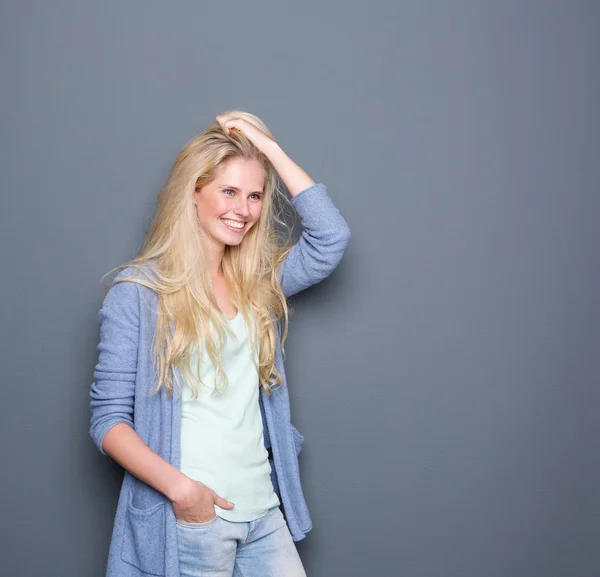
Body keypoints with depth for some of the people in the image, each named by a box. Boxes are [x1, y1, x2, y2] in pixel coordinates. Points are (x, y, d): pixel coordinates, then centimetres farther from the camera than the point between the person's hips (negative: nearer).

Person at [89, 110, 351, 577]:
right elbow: (108, 417, -7)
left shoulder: (260, 283, 9)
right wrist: (179, 486, -20)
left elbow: (331, 237, -5)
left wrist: (272, 150, -2)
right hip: (186, 518, -4)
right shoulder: (136, 291, -5)